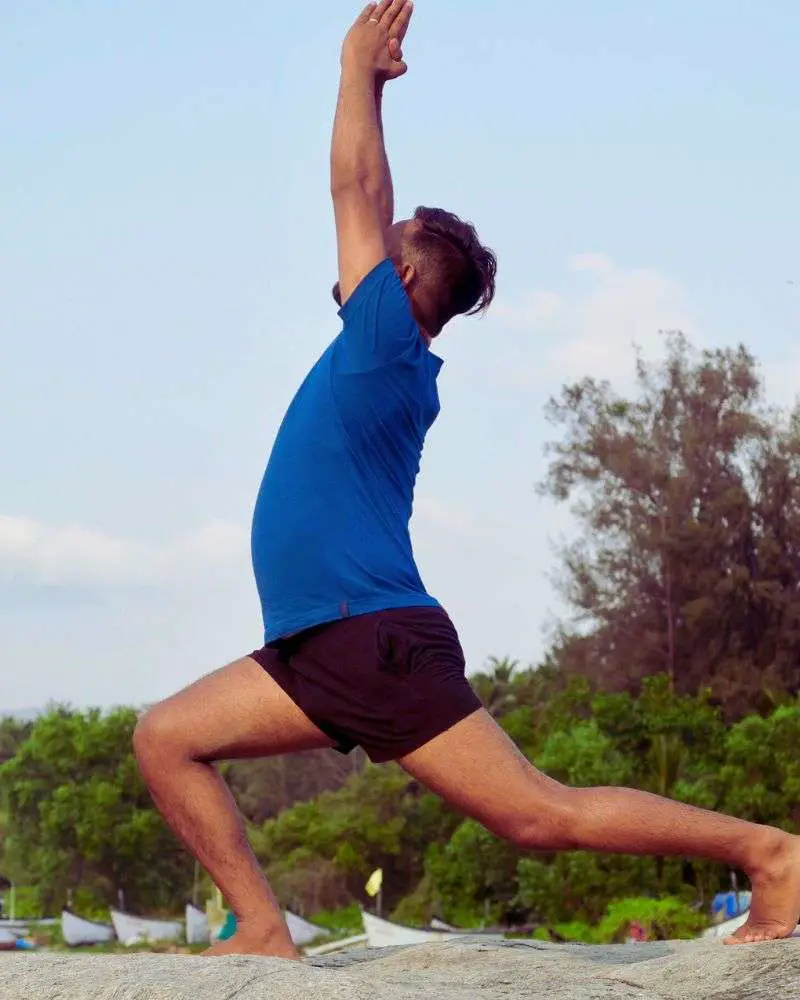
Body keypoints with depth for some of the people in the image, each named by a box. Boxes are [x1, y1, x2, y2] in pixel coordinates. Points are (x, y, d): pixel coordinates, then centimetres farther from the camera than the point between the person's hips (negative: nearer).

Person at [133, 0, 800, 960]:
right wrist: (370, 81, 30)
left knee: (540, 815, -11)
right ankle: (264, 933, -2)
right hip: (321, 650, 9)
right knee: (165, 738, 2)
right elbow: (365, 198, 28)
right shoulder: (383, 354, 17)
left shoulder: (388, 336, -6)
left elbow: (357, 189, -5)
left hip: (379, 639, -9)